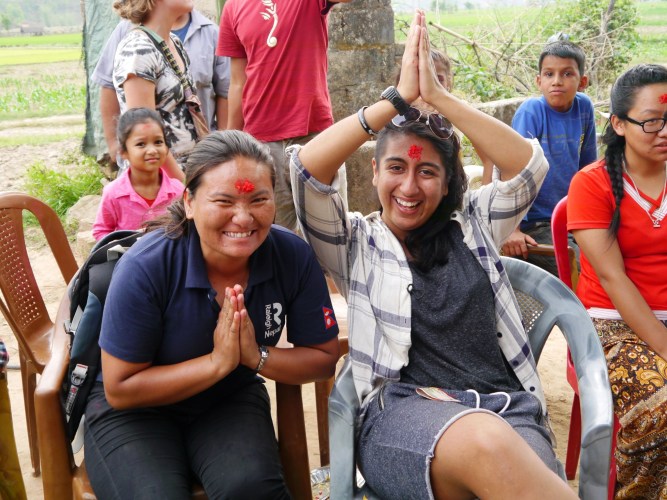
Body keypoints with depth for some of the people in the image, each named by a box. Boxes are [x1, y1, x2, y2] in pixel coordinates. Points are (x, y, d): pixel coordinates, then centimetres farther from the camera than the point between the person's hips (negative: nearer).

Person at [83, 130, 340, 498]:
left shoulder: (293, 256, -18)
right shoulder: (144, 268, -26)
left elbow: (324, 359, -6)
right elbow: (120, 390, -19)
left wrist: (258, 356, -24)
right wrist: (216, 363, -26)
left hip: (231, 400, 2)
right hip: (137, 410, -1)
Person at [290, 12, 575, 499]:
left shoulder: (472, 229, 22)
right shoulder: (356, 244, 15)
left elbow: (528, 166, 7)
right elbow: (308, 168, -1)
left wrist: (438, 96, 2)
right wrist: (399, 96, -1)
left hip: (505, 407, 2)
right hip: (400, 413, -2)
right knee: (487, 443, -38)